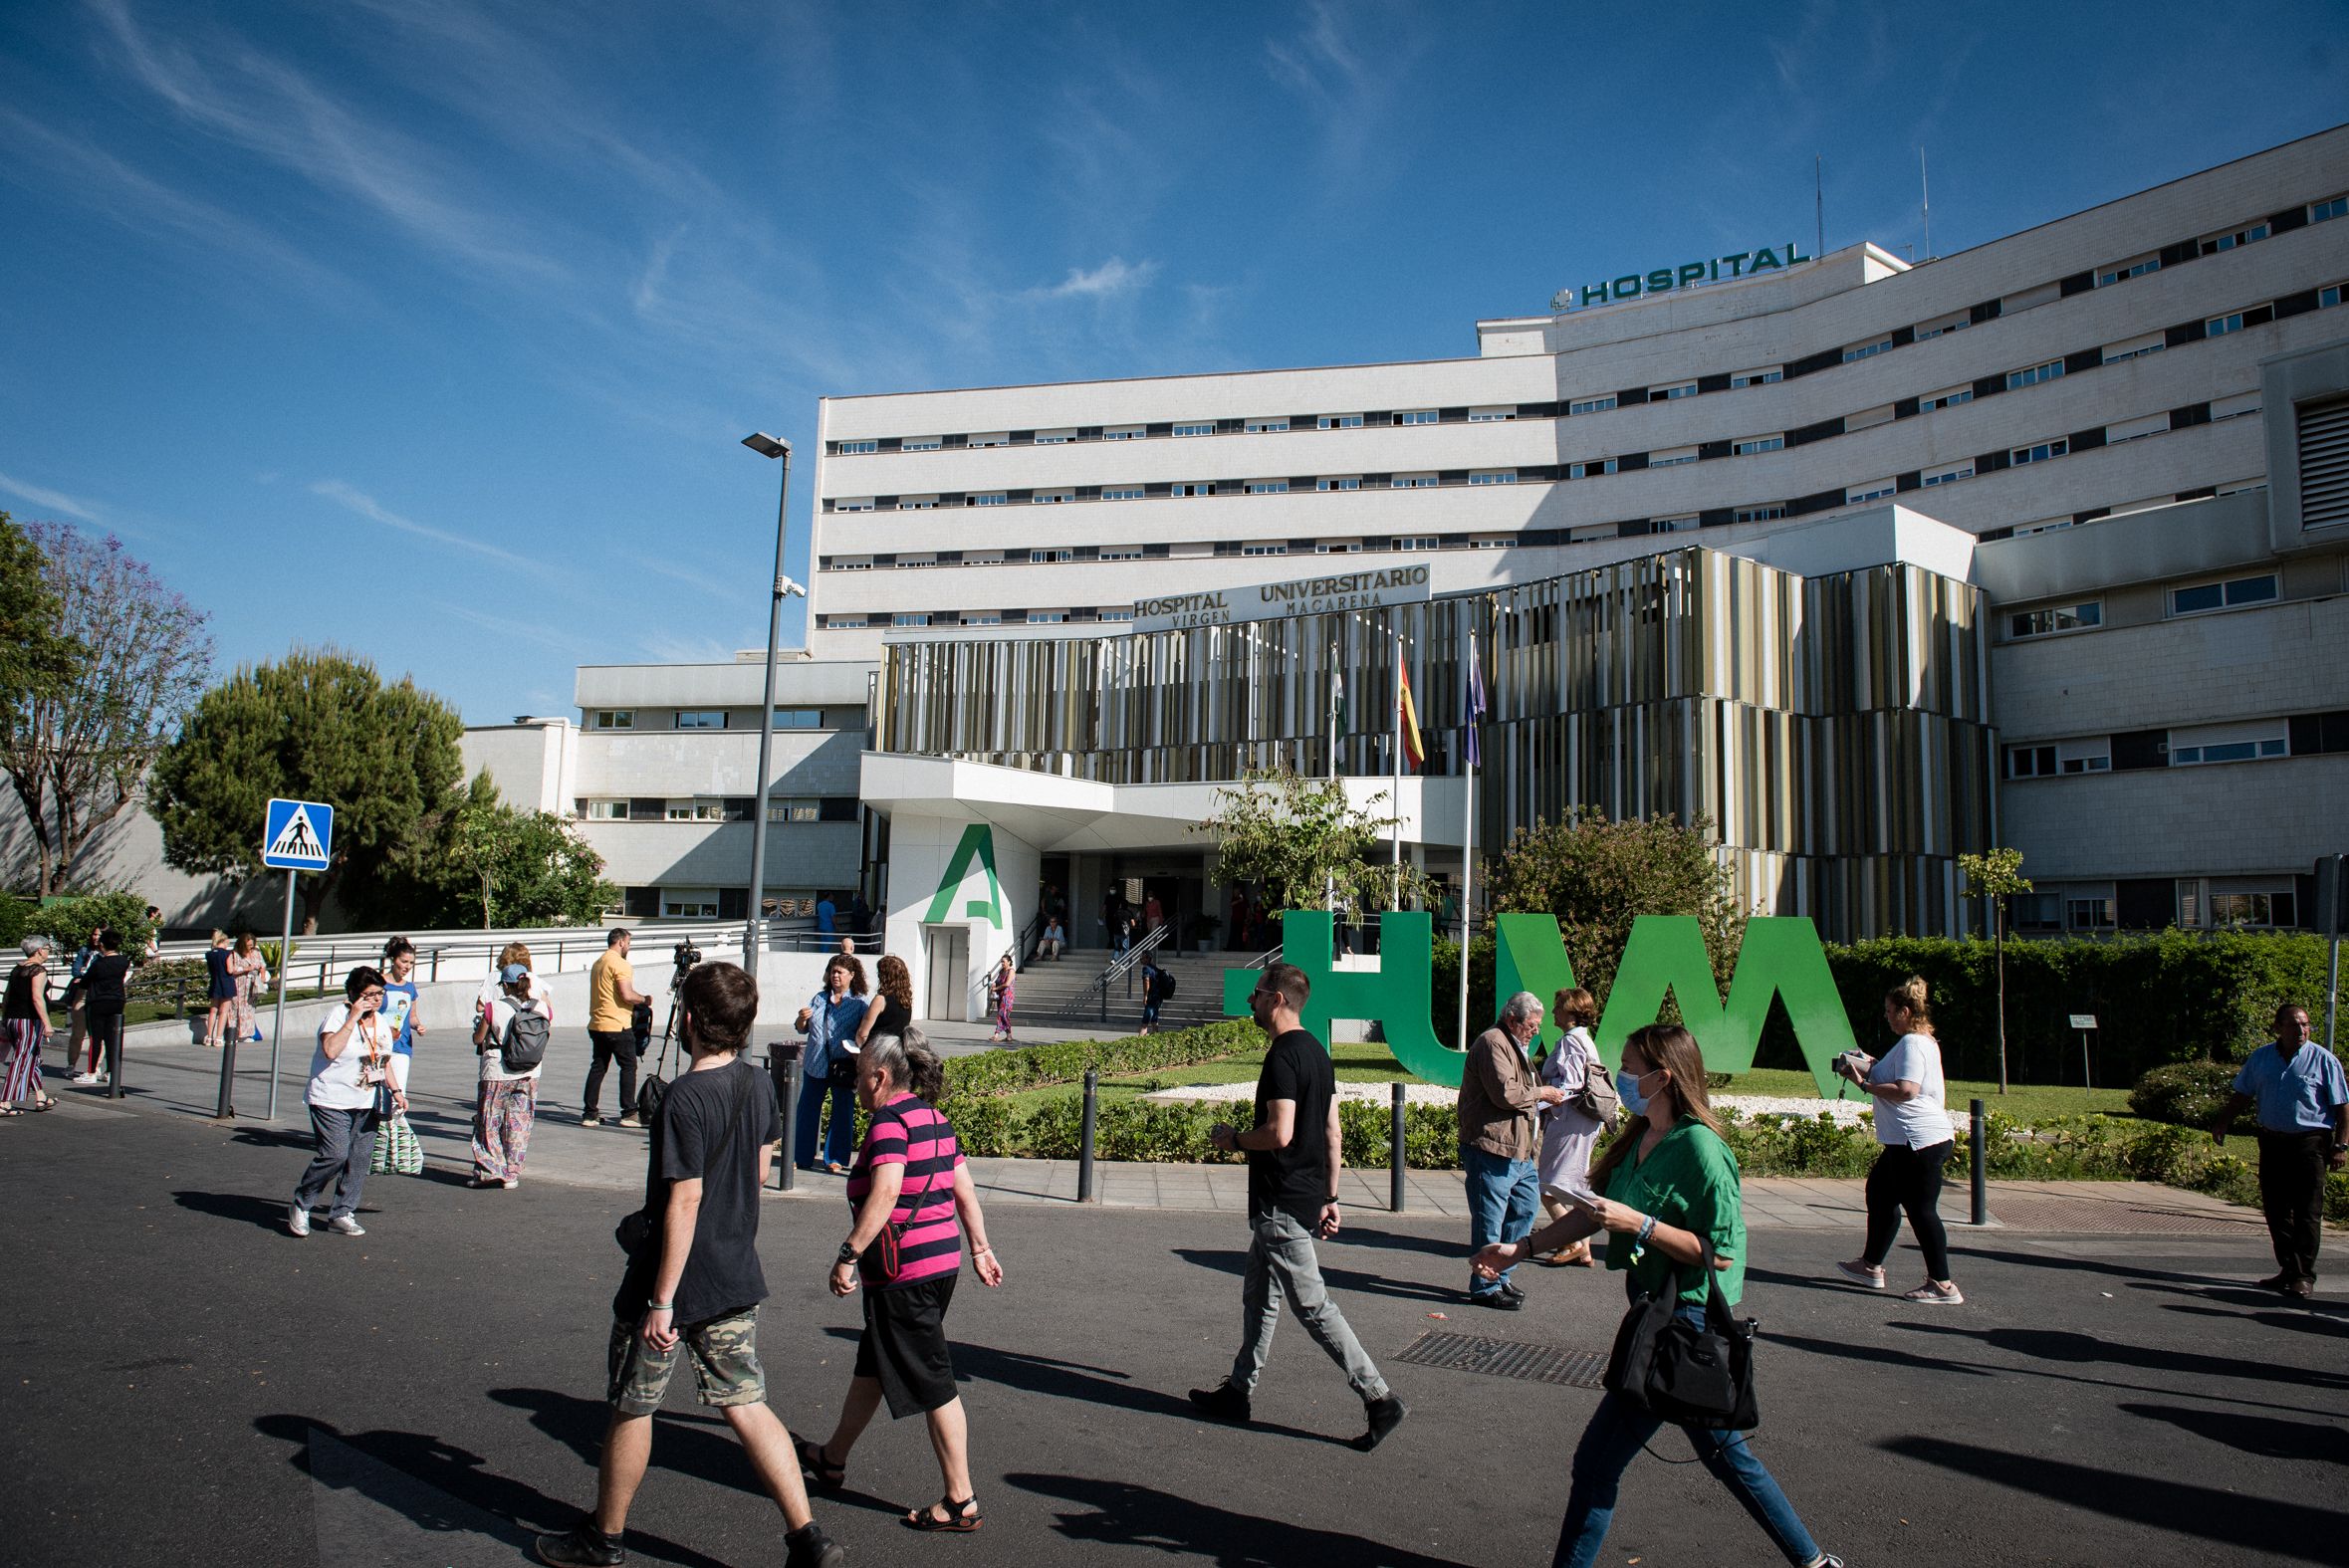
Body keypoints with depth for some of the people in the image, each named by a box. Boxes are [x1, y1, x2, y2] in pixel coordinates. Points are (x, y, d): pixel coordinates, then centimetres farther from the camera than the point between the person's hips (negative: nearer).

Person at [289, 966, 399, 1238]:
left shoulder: (380, 1021, 12)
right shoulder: (338, 1015, -11)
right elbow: (330, 1050, -28)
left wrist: (395, 1090, 15)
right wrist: (353, 1019, -26)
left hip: (367, 1104, 7)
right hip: (332, 1101, -7)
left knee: (359, 1159, 4)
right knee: (335, 1154, -15)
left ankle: (341, 1214, 14)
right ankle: (301, 1206, 7)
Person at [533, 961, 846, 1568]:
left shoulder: (685, 1098, -22)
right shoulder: (759, 1084, 1)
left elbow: (684, 1203, -23)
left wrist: (662, 1301, -18)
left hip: (674, 1285, -7)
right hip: (736, 1280, 7)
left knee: (631, 1408, 14)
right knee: (745, 1406, 10)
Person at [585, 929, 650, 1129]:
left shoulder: (598, 963, 16)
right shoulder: (620, 964, -12)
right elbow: (627, 995, -21)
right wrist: (644, 999, -3)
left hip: (596, 1025, 8)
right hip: (618, 1026, -8)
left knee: (598, 1067, 10)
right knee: (628, 1067, 0)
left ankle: (589, 1113, 9)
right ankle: (629, 1113, 0)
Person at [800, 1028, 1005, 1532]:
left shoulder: (889, 1121, -15)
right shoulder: (934, 1119, 12)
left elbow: (885, 1192, -28)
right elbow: (965, 1190, 16)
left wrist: (848, 1255, -24)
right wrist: (980, 1249, 21)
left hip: (904, 1271, -10)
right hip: (942, 1260, 10)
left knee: (932, 1383, -1)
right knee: (871, 1364, 24)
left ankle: (961, 1502, 7)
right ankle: (832, 1459, 42)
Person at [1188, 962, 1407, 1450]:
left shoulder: (1283, 1056, -19)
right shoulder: (1317, 1052, 11)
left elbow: (1279, 1133, -27)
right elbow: (1332, 1134, 13)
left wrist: (1232, 1139, -9)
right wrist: (1330, 1197, 16)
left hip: (1282, 1206, -10)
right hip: (1307, 1198, 10)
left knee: (1314, 1308, -4)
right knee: (1258, 1295, 19)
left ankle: (1379, 1399, -1)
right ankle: (1239, 1391, 30)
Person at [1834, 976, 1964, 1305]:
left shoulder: (1912, 1044, -17)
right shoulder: (1925, 1041, 17)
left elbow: (1906, 1091, -27)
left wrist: (1865, 1084, -16)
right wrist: (1875, 1068, 18)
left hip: (1919, 1140, -11)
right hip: (1913, 1139, 11)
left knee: (1920, 1209, -5)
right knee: (1879, 1192, 18)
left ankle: (1943, 1285, 1)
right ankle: (1871, 1266, 28)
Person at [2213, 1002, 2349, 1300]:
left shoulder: (2324, 1060, -4)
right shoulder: (2260, 1058, 8)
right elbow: (2243, 1095, 15)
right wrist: (2223, 1122, 5)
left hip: (2310, 1143, -4)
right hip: (2272, 1141, 4)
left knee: (2307, 1211, -5)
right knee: (2276, 1209, 8)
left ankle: (2304, 1276, 0)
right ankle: (2288, 1270, 19)